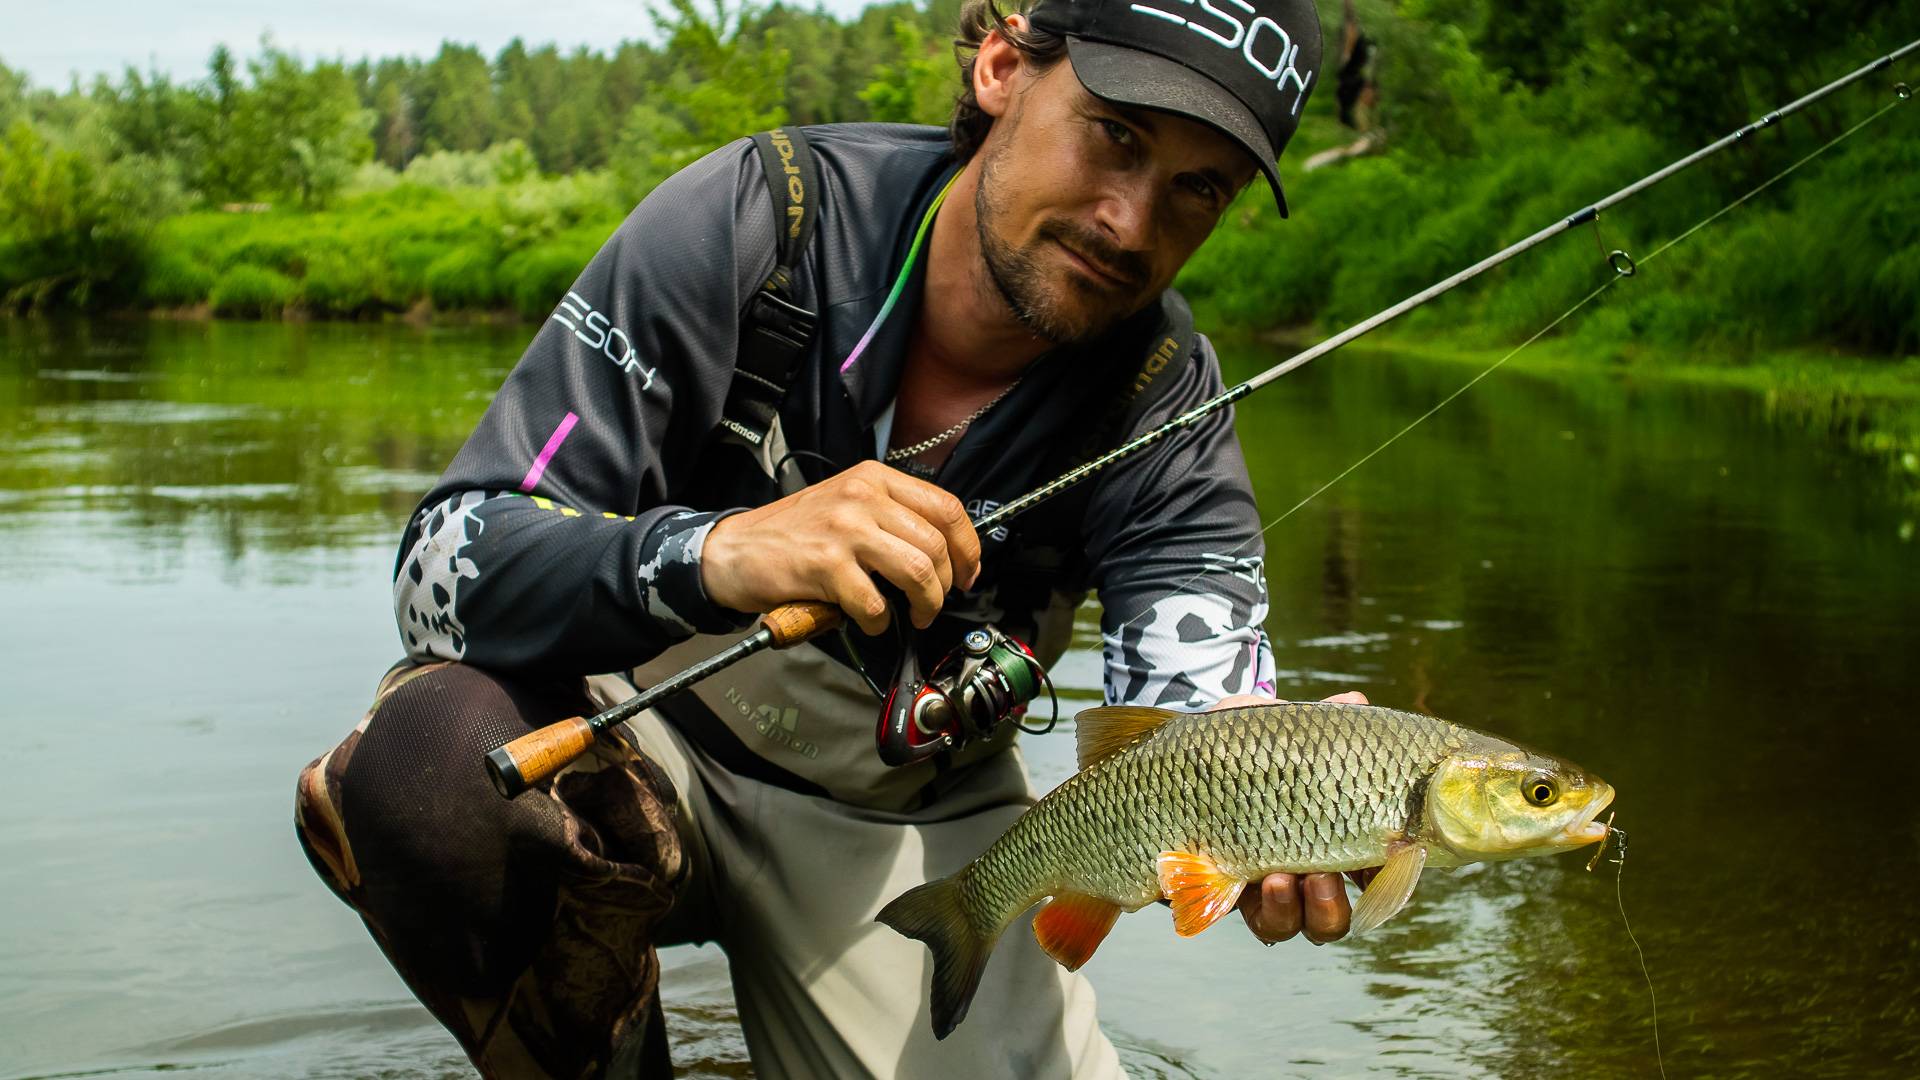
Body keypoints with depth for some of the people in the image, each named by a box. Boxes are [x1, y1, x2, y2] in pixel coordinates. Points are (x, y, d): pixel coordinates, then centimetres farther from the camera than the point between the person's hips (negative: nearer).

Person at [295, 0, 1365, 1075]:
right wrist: (712, 554, -45)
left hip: (900, 824, 2)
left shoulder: (1166, 415, -14)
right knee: (429, 764, -34)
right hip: (641, 720, -2)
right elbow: (445, 562, -25)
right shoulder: (752, 221, -21)